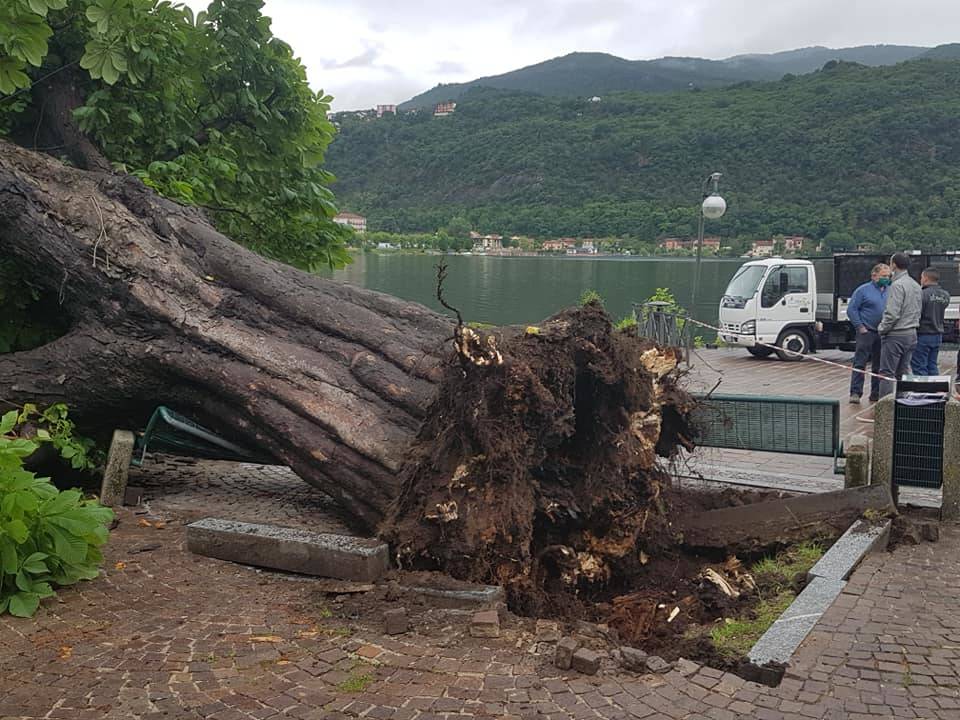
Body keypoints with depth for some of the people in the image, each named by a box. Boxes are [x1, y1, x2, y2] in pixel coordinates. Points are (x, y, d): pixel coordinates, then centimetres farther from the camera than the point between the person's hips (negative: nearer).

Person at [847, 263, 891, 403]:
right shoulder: (863, 290, -1)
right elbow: (851, 309, -4)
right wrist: (860, 327, -10)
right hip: (867, 332, -5)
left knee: (879, 365, 9)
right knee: (860, 363, -7)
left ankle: (876, 394, 17)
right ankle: (855, 393, -6)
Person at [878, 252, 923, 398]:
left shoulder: (897, 285, -15)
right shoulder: (916, 285, 14)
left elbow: (892, 314, -21)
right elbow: (919, 311, 18)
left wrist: (882, 329, -8)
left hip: (895, 336, -9)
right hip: (912, 334, 9)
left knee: (887, 372, -5)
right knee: (903, 372, 14)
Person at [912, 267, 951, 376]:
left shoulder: (923, 294, -17)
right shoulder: (946, 295, 6)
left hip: (922, 335, -7)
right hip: (938, 335, 7)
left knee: (919, 368, -1)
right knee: (932, 366, 15)